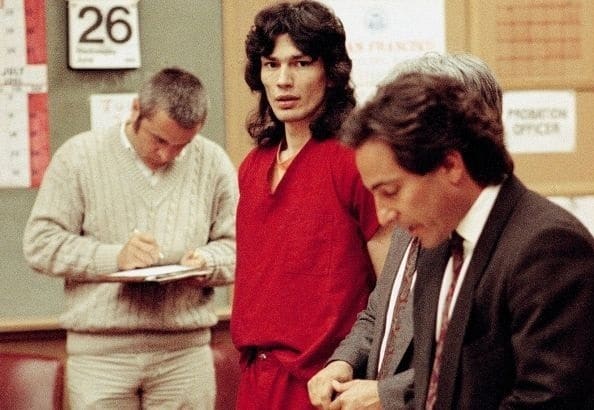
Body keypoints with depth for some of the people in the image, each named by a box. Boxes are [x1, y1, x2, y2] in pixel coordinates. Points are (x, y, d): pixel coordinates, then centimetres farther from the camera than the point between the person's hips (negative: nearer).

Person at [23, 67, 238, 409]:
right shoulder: (80, 156, 1)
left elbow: (236, 243, 11)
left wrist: (208, 262, -12)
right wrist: (114, 256, -15)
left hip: (185, 351, 2)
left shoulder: (213, 163, 7)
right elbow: (40, 243, -2)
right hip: (99, 352, -1)